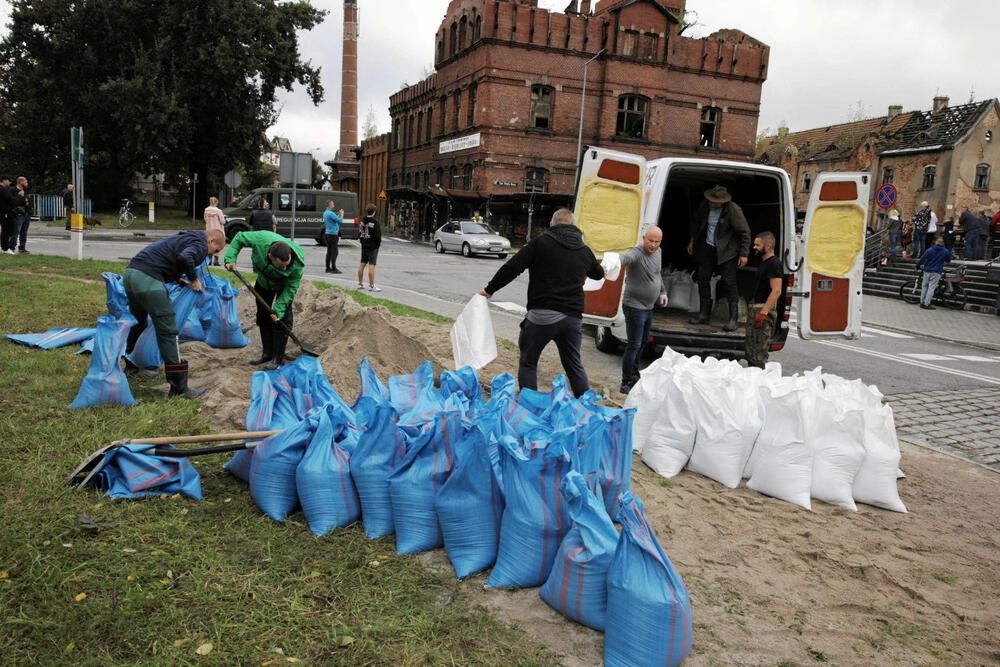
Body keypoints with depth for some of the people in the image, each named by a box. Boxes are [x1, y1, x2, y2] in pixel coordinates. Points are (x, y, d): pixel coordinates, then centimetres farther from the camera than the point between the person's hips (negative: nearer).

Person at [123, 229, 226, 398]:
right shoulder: (200, 245, -1)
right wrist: (194, 279, -6)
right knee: (167, 331, -8)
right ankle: (179, 387, -8)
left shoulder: (185, 237, 28)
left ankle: (131, 366, 46)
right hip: (147, 278, -10)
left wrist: (179, 278, 20)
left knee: (138, 322, 28)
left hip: (131, 271, 10)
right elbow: (184, 258, -21)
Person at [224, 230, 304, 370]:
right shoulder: (261, 240, -40)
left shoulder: (297, 264, -41)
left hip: (283, 284, -3)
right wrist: (230, 258, -29)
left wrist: (278, 310, -29)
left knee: (282, 318, -12)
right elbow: (239, 238, -18)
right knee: (263, 315, 8)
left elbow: (290, 288, -27)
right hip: (264, 279, 3)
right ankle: (267, 353, 20)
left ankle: (278, 358, -4)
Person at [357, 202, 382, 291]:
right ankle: (372, 285, -5)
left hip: (364, 246, 7)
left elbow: (359, 233, 12)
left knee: (362, 264, 12)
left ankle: (360, 283, 20)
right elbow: (378, 236, -16)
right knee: (372, 265, -6)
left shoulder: (362, 221, 5)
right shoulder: (375, 222, -16)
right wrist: (378, 245, -2)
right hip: (373, 247, -7)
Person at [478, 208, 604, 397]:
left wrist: (489, 290, 6)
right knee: (574, 364, 18)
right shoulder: (584, 250, 13)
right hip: (573, 316, 4)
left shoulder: (540, 242, -1)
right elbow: (599, 274, 33)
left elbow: (512, 268, -5)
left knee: (528, 362, 9)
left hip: (542, 315, -4)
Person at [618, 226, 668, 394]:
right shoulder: (637, 253, -21)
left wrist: (662, 292, 24)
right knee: (634, 345, -7)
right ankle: (626, 384, 1)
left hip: (648, 307, 9)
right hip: (634, 307, -9)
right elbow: (625, 258, -45)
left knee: (642, 342, 21)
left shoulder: (657, 253, 7)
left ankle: (634, 375, 38)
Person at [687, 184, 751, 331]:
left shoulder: (733, 210, -20)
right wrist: (692, 240, 17)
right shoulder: (705, 205, -4)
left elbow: (745, 232, -13)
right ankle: (704, 315, 14)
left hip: (726, 251, -6)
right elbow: (696, 221, 17)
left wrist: (744, 254, -14)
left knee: (729, 281, -10)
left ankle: (733, 318, -7)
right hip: (707, 248, 6)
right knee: (703, 279, 4)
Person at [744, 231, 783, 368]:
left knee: (759, 351, -11)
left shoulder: (774, 264, -13)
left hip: (765, 310, -11)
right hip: (756, 308, 11)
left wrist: (763, 312, -25)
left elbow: (776, 291, -21)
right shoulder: (764, 262, 19)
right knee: (749, 348, 13)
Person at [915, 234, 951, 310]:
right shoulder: (946, 251, -1)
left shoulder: (929, 250, -4)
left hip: (927, 271, 1)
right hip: (936, 272, -1)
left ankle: (922, 302, 15)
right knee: (931, 287, -2)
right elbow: (948, 260, 15)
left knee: (924, 286, 13)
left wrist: (917, 266, 10)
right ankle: (927, 304, -7)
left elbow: (922, 259, -5)